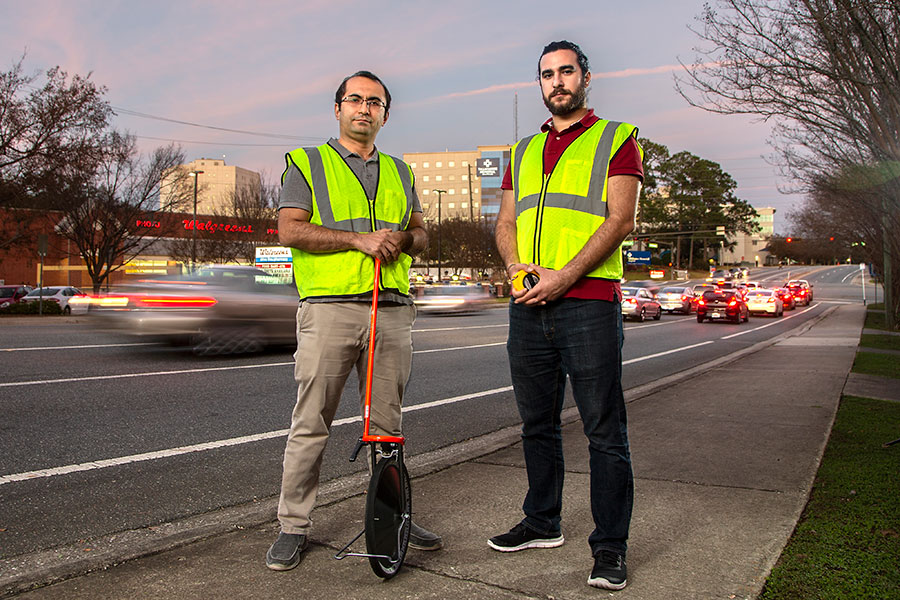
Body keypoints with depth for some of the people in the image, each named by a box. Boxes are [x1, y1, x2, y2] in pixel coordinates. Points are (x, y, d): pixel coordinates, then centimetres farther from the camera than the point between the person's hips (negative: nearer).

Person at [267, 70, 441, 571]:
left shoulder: (400, 172, 22)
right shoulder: (306, 163, 8)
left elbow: (421, 234, 24)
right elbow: (290, 230, -5)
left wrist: (403, 239, -1)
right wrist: (360, 239, -13)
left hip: (392, 309, 4)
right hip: (329, 307, -4)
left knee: (388, 423, 11)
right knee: (311, 423, -1)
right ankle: (294, 526, 10)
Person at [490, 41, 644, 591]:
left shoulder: (616, 139, 5)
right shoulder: (524, 151, 21)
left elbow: (620, 219, -6)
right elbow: (506, 222, 17)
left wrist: (565, 275, -16)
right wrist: (516, 265, -4)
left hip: (589, 303, -5)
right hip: (528, 305, 6)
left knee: (605, 431, -2)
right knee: (537, 423, 14)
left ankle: (610, 546, 8)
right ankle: (543, 523, 28)